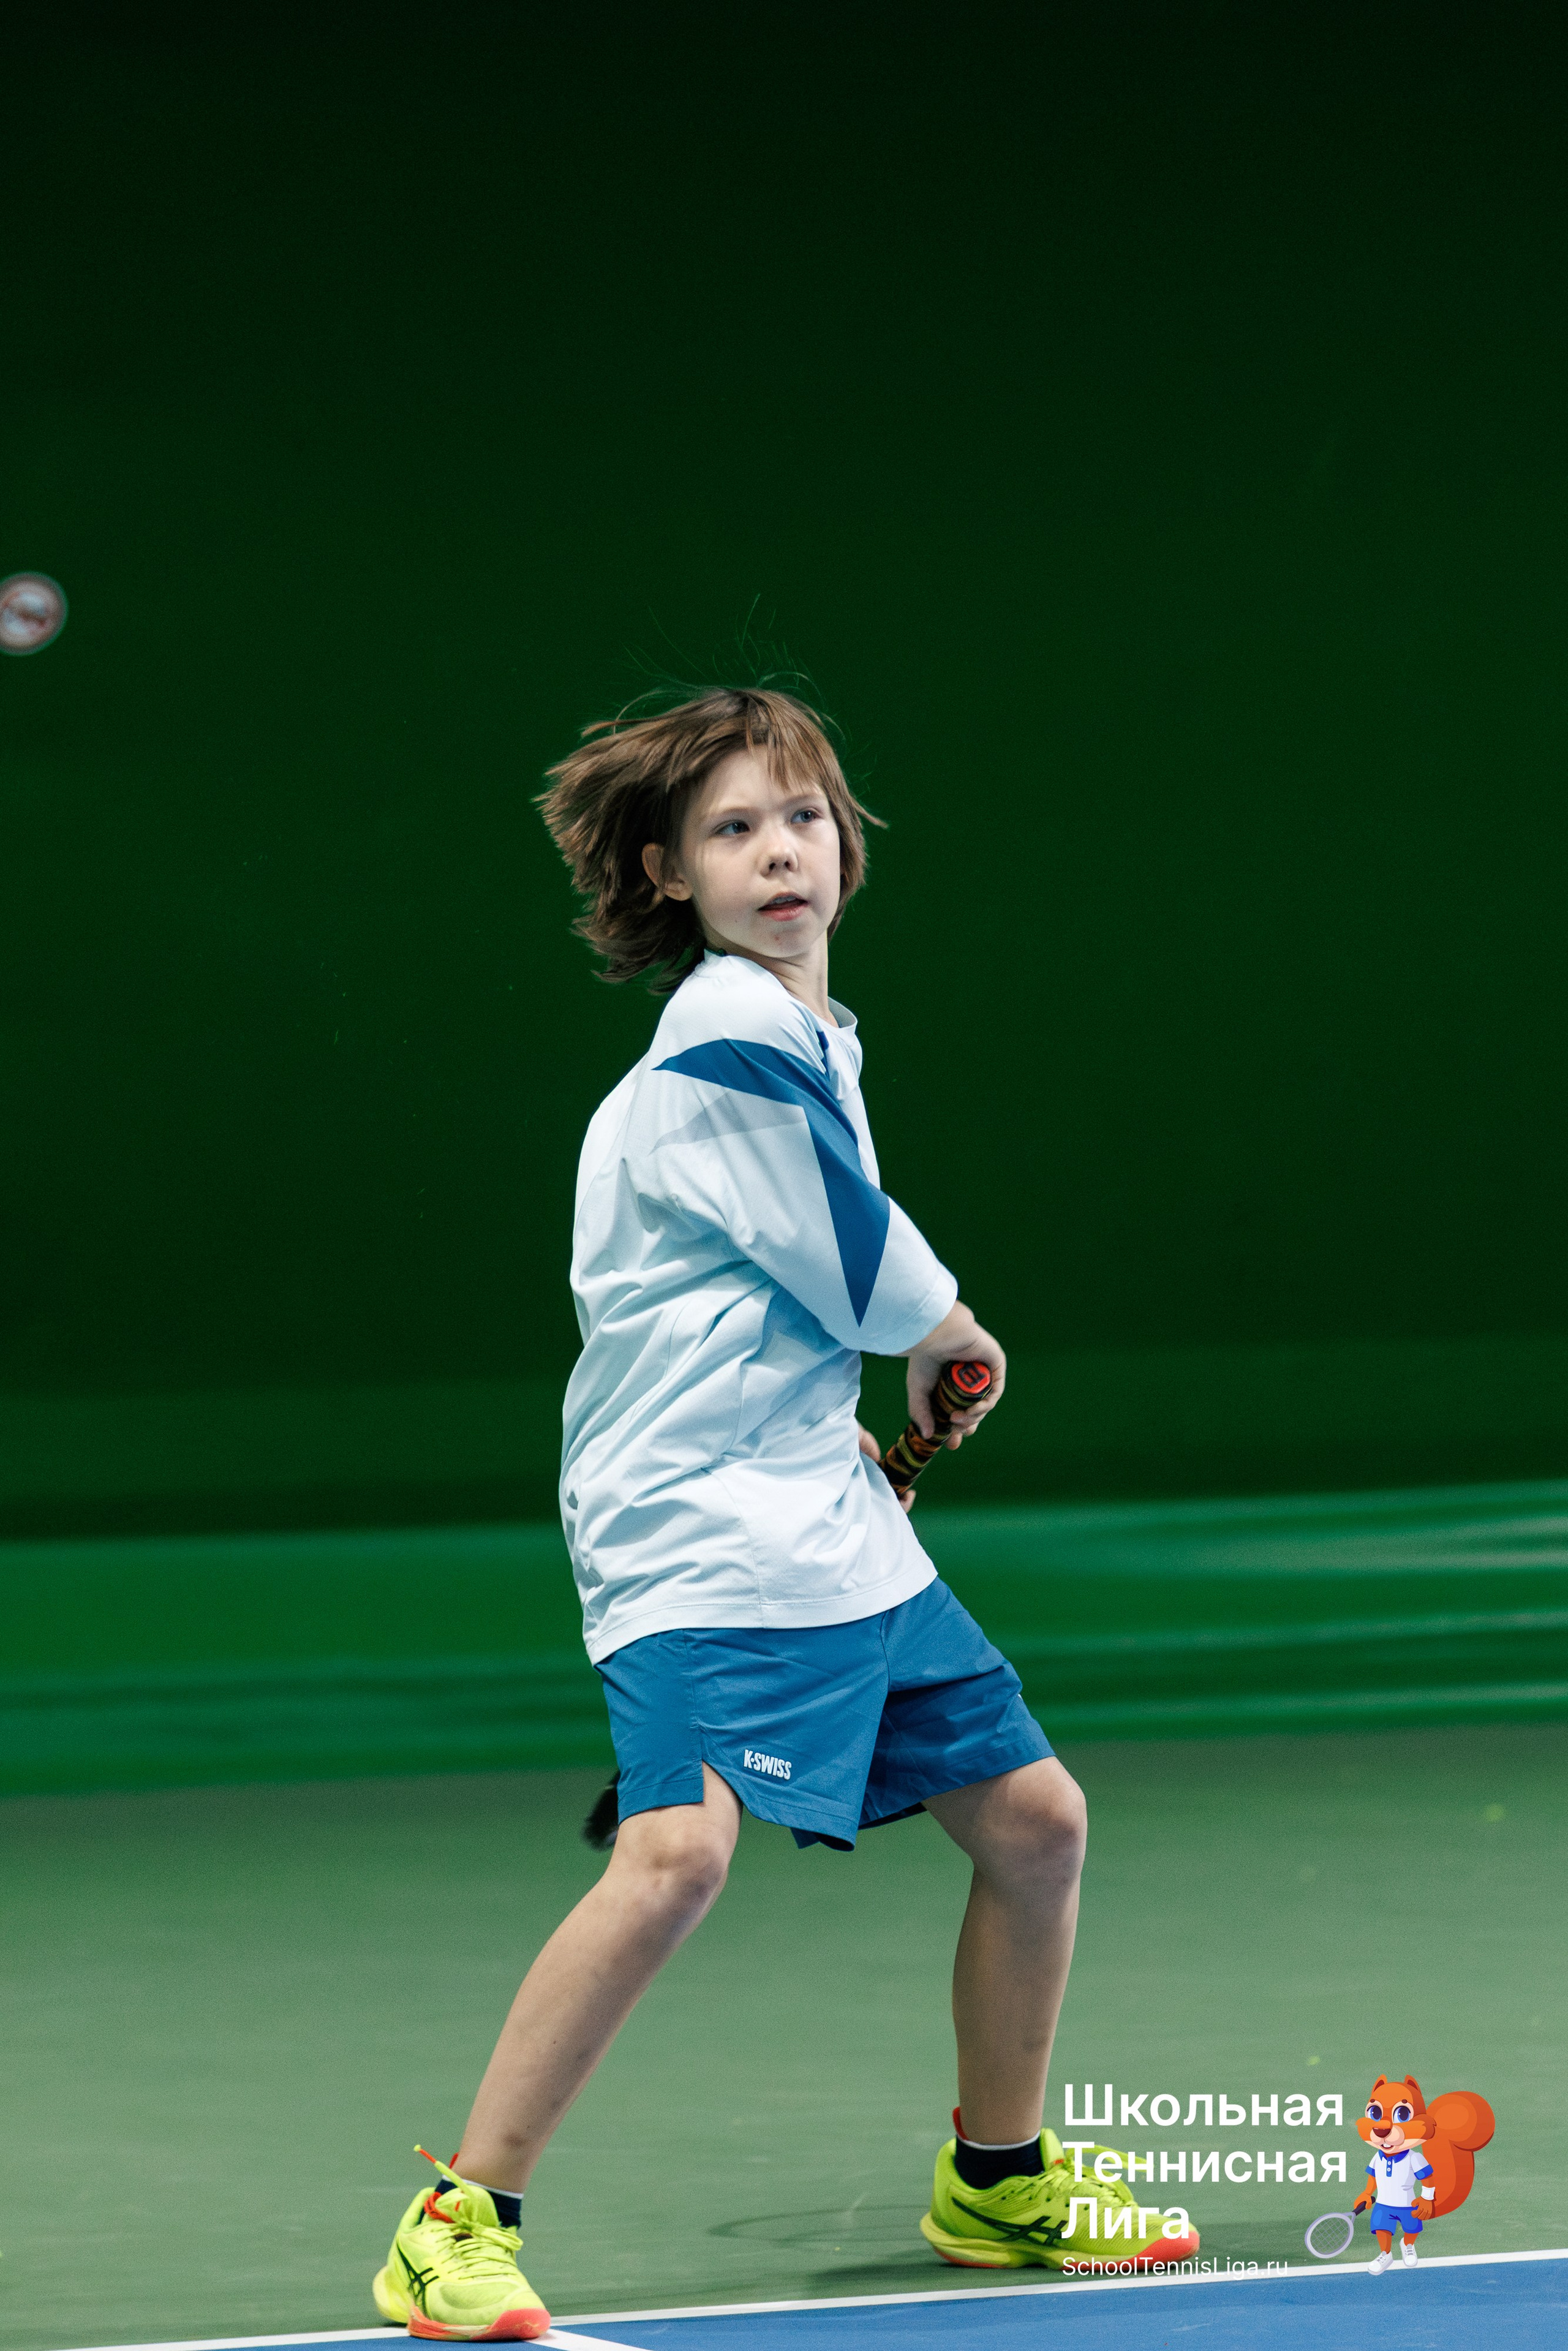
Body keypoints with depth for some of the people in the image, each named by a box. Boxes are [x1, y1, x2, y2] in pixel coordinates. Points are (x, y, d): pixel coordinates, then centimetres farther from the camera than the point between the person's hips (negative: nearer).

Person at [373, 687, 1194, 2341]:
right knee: (681, 1847, -27)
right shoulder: (728, 1046, -15)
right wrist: (954, 1337, 7)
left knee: (1030, 1817, 13)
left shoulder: (806, 1035, 15)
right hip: (697, 1530, -10)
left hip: (836, 1532, 10)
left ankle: (998, 2181, 32)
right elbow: (871, 1277, -13)